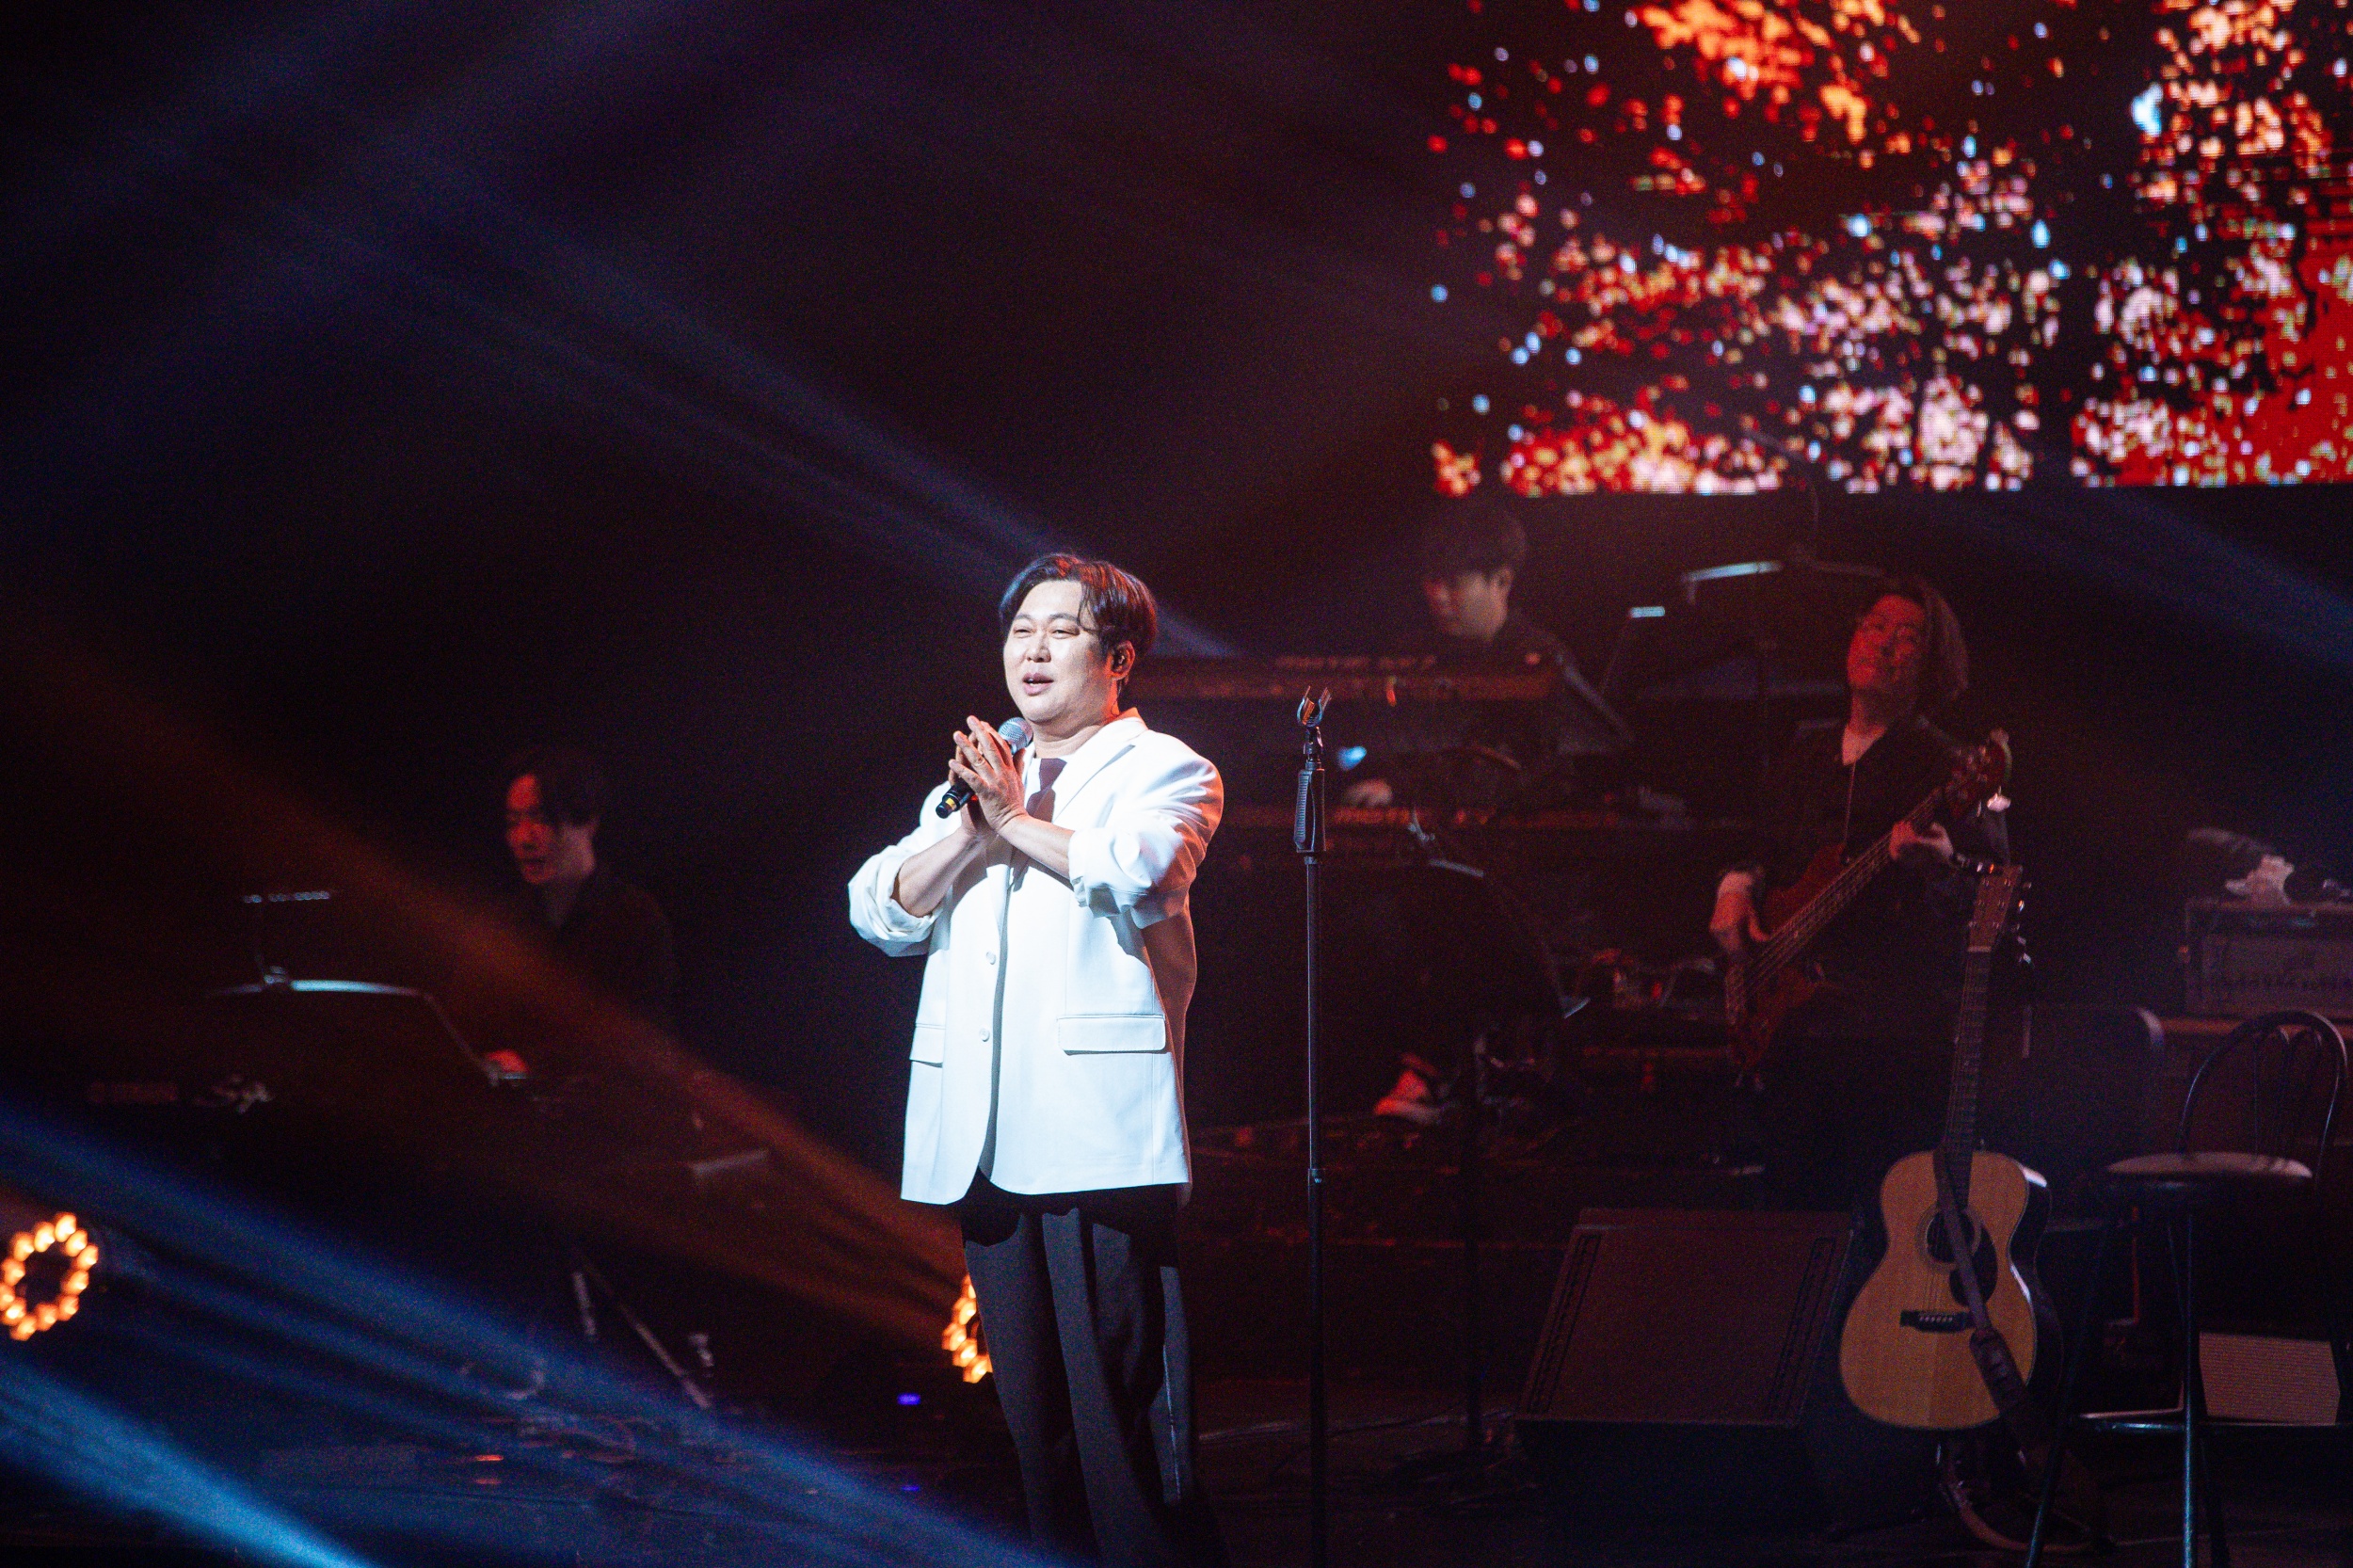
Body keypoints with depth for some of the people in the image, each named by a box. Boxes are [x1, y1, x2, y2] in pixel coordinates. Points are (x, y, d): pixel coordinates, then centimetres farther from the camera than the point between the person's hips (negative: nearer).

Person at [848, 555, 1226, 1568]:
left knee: (1118, 1397, -12)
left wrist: (1018, 820, -3)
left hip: (1097, 1136, -6)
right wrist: (973, 827, -2)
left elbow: (1141, 870, -15)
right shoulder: (977, 781, 26)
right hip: (986, 1140, 6)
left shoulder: (1163, 770, 7)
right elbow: (880, 909, 13)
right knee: (1032, 1409, 7)